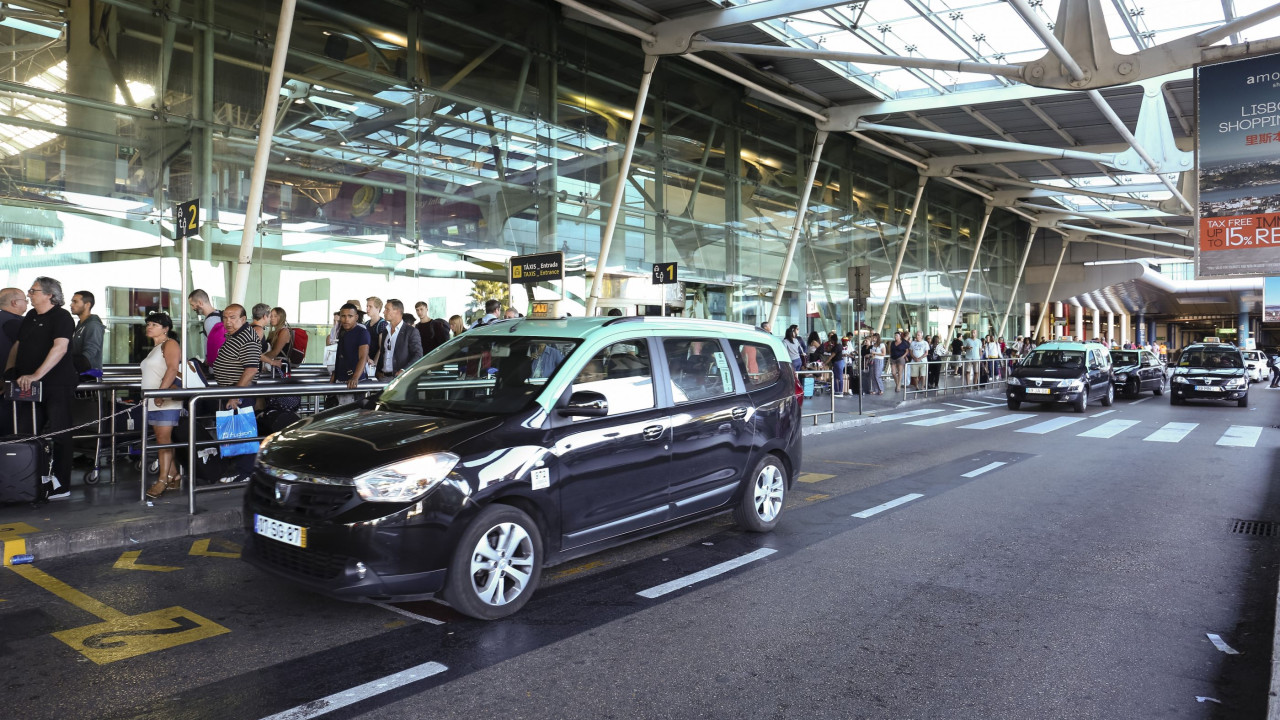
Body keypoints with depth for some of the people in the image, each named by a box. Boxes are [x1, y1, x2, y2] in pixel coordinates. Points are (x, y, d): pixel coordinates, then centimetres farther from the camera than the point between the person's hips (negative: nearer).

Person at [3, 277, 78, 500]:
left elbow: (60, 348, -21)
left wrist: (36, 375, -28)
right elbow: (17, 345, 24)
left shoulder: (61, 317, -9)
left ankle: (60, 486, 1)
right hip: (31, 388, 8)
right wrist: (10, 369, 7)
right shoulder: (30, 317, 17)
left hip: (56, 386, -8)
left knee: (57, 437, -4)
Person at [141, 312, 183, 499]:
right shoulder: (154, 349, 23)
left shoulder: (169, 344, -6)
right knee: (161, 439, 9)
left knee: (164, 438, -11)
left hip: (166, 401, -10)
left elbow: (172, 369, -19)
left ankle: (162, 480, -11)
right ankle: (174, 475, 14)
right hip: (153, 402, 10)